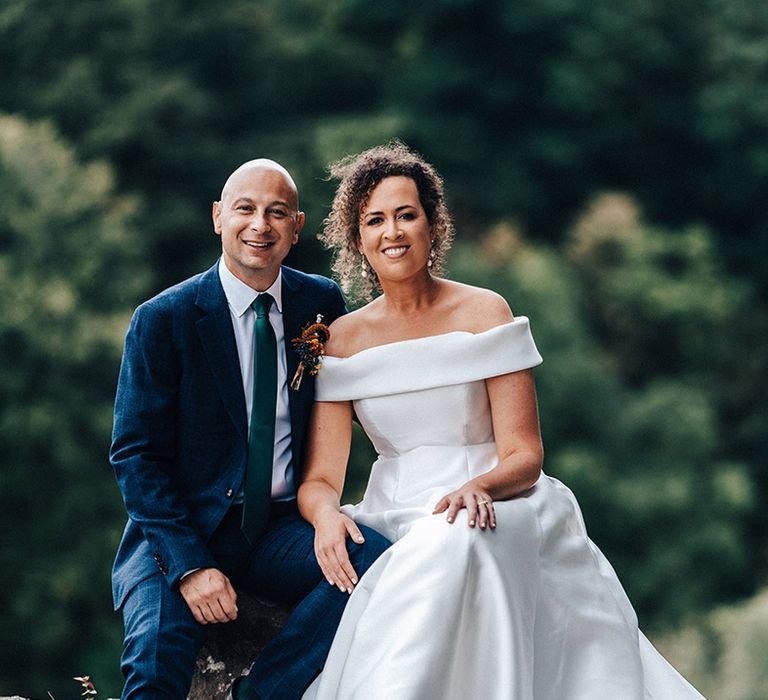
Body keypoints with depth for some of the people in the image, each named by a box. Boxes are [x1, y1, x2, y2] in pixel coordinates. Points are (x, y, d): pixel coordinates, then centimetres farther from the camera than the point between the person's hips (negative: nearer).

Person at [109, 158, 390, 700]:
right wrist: (190, 564, -19)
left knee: (378, 559, -27)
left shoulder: (322, 304, 5)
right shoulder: (162, 321, -5)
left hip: (282, 530, 4)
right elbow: (136, 456, -7)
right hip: (184, 529, -4)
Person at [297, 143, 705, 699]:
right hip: (391, 522, 2)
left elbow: (524, 456, -5)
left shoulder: (483, 313, -1)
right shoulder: (342, 339, 7)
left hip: (483, 515, -2)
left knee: (450, 546, -36)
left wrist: (478, 487, -28)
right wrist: (327, 513, -23)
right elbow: (320, 478, 1)